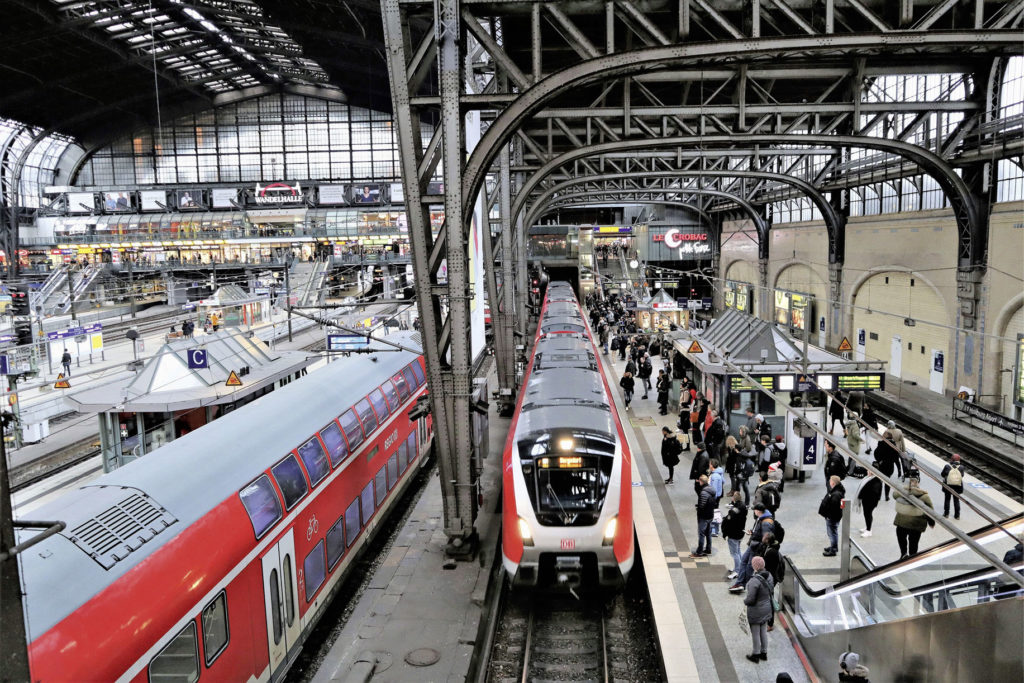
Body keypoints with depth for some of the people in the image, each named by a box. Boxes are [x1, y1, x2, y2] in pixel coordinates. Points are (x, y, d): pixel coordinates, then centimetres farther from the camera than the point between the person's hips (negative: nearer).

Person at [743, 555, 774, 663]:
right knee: (764, 632, 22)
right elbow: (771, 591, 7)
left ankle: (756, 655, 26)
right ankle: (764, 653, 35)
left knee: (755, 634, 11)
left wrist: (745, 599, -6)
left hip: (756, 611, -7)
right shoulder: (769, 576, -7)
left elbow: (750, 599, -26)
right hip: (766, 608, 8)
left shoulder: (754, 581, -31)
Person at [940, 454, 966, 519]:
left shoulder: (947, 466, -7)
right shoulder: (961, 467, -5)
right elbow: (962, 475, 8)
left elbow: (942, 474, 3)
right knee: (956, 500, 13)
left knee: (947, 499, 13)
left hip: (948, 485, -1)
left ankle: (946, 513, 17)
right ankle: (957, 515, 16)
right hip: (958, 486, 1)